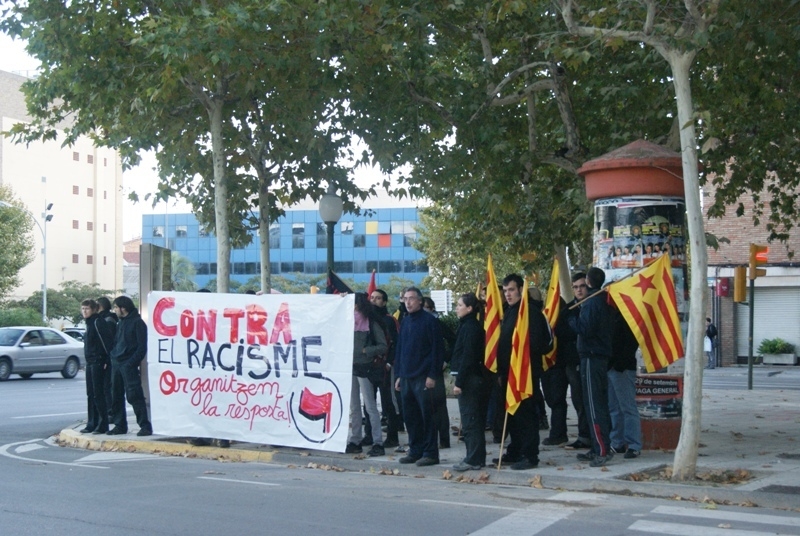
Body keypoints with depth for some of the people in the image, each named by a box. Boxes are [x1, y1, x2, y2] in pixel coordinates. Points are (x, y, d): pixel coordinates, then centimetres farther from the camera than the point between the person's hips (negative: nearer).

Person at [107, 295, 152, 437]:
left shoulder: (137, 322, -5)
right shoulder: (120, 323, 19)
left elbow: (142, 347, -11)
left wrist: (132, 362, -18)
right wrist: (111, 358, 8)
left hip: (129, 365, -8)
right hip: (116, 364, 8)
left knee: (134, 396, -12)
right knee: (116, 396, 8)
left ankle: (145, 426, -10)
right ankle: (120, 425, 16)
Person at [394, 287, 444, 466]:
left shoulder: (430, 321, -5)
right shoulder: (405, 322, 15)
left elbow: (437, 349, -9)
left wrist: (432, 375, -14)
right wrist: (399, 374, 15)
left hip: (423, 378, -7)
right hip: (406, 377, 7)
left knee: (426, 416, -4)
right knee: (410, 416, 9)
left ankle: (430, 453, 1)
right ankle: (415, 450, 17)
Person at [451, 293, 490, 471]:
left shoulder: (469, 327, -14)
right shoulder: (473, 326, 16)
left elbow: (467, 357, -19)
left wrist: (459, 382, -19)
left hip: (469, 379, -10)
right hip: (476, 378, 10)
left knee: (469, 420, -6)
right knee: (474, 419, 12)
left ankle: (473, 459, -4)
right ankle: (476, 457, 18)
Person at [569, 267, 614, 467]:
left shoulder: (591, 302, -13)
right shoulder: (604, 301, 14)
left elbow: (585, 329, -22)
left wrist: (571, 317, -8)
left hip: (591, 357, -10)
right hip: (603, 355, 10)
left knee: (593, 404, -10)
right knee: (600, 403, 12)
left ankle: (602, 450, -12)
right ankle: (599, 448, 18)